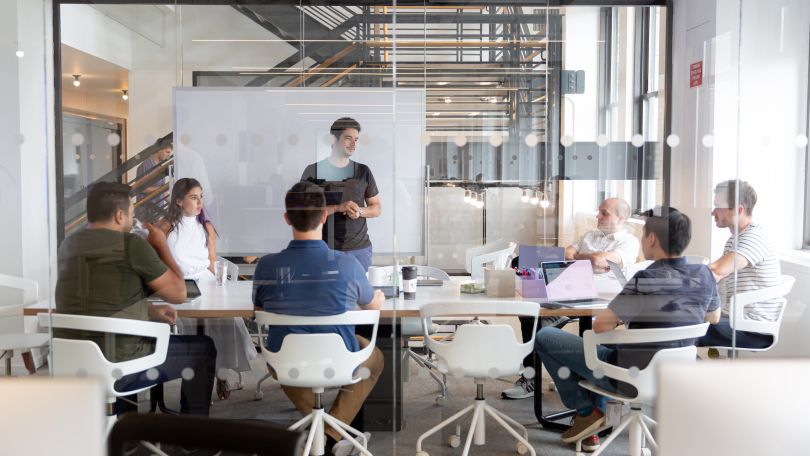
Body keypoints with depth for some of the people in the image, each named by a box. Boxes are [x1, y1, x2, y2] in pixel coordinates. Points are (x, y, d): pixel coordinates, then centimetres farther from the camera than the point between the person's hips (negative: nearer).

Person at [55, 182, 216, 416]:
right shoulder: (132, 244, -14)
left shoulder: (68, 245, 7)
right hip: (117, 364, -7)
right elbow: (178, 293, -5)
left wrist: (149, 310, 12)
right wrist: (162, 245, 7)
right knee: (203, 348, 13)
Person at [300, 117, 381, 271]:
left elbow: (377, 208, 13)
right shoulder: (313, 171, 2)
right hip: (325, 249, -2)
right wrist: (338, 208, -17)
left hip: (359, 249, 2)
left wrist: (360, 211, -8)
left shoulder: (363, 171, 9)